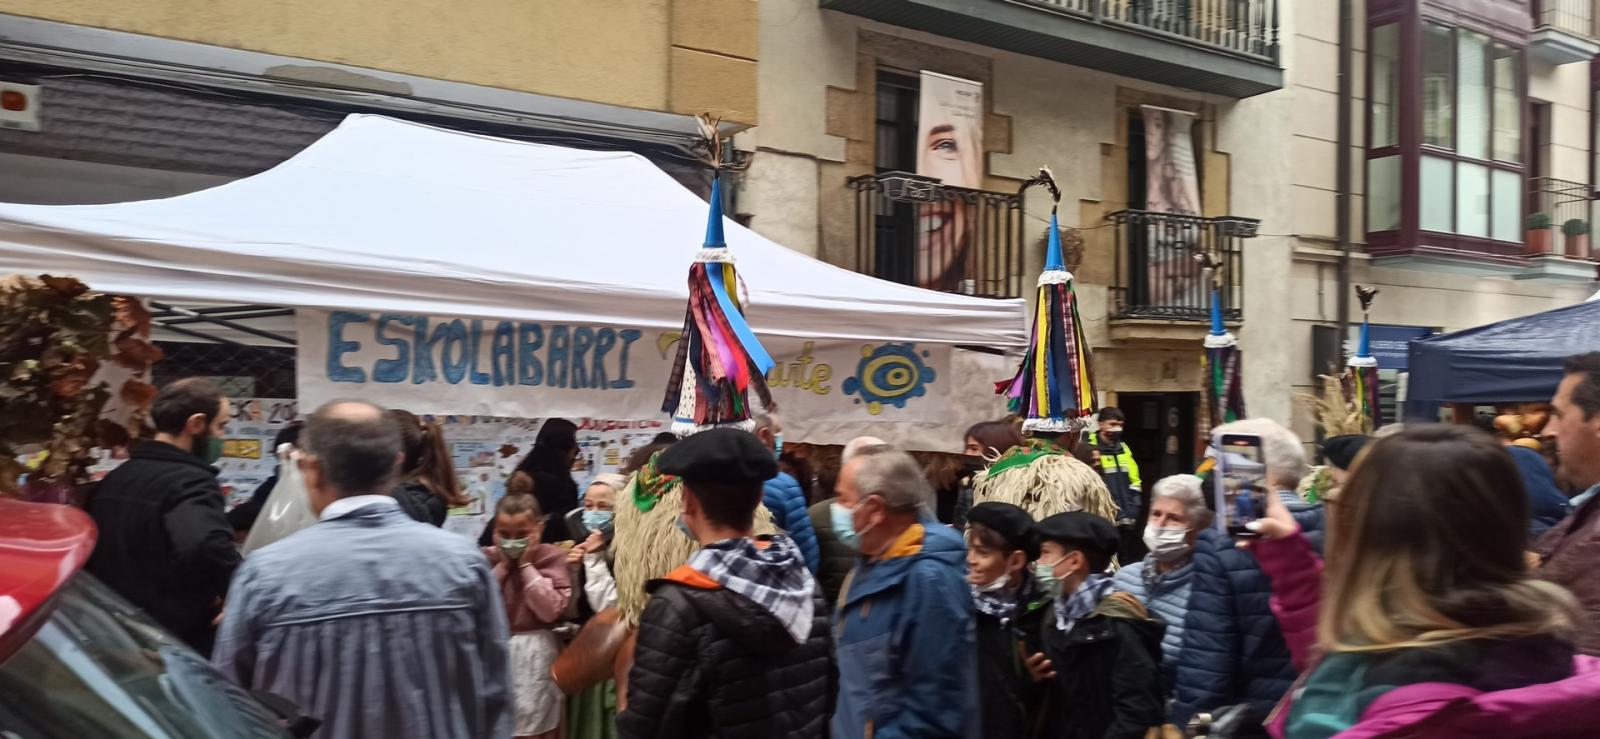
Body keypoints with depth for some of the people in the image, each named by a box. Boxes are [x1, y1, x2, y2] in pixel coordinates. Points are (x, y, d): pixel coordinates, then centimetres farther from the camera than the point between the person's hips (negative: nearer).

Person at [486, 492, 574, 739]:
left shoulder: (552, 557, -4)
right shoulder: (487, 559, 4)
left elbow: (550, 610, -15)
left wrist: (526, 566, -12)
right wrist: (502, 566, -8)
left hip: (535, 653, -3)